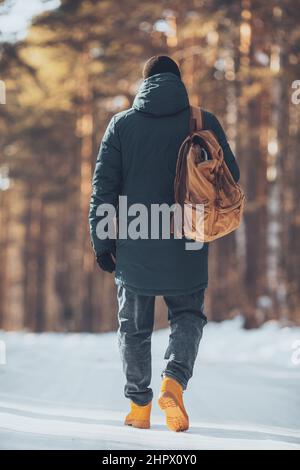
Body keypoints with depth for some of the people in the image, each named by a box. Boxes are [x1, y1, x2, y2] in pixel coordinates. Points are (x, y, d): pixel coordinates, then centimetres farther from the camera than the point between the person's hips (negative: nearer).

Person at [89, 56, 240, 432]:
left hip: (133, 246, 1)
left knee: (134, 327, 13)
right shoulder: (204, 122, 0)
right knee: (188, 317, 15)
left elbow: (103, 186, -2)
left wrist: (101, 240, 3)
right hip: (186, 247, 0)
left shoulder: (121, 124, 1)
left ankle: (139, 405, 13)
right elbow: (230, 178, 1)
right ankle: (174, 379, -10)